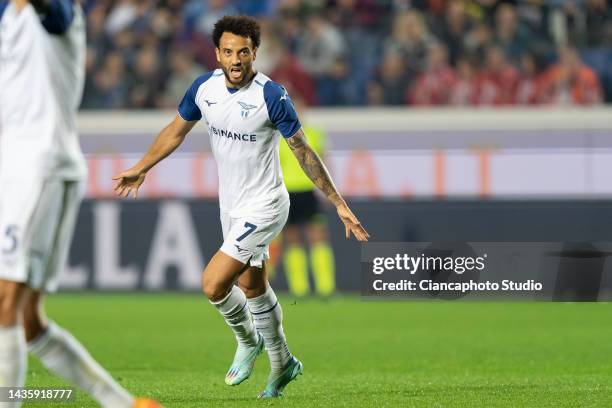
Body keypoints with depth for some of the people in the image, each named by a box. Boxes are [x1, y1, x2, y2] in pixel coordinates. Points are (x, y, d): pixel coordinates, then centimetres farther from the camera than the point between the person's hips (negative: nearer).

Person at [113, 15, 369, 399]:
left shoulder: (272, 96, -22)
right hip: (230, 205, 7)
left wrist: (339, 203, -14)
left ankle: (248, 341, 13)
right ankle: (282, 364, 37)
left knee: (214, 284, -15)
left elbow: (303, 151, -14)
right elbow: (176, 131, 12)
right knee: (252, 287, 19)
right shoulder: (204, 88, -6)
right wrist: (141, 169, 22)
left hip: (263, 207, -7)